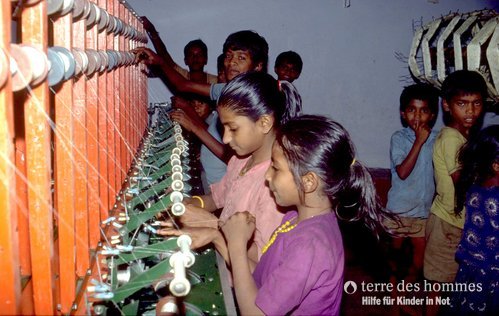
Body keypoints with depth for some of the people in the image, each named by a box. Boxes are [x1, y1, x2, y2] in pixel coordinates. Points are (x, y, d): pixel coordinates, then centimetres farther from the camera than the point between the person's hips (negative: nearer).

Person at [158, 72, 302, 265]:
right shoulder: (241, 158, 1)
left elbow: (264, 255, -22)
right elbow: (218, 196, 17)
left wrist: (212, 223, -20)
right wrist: (191, 204, -2)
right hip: (222, 261, 7)